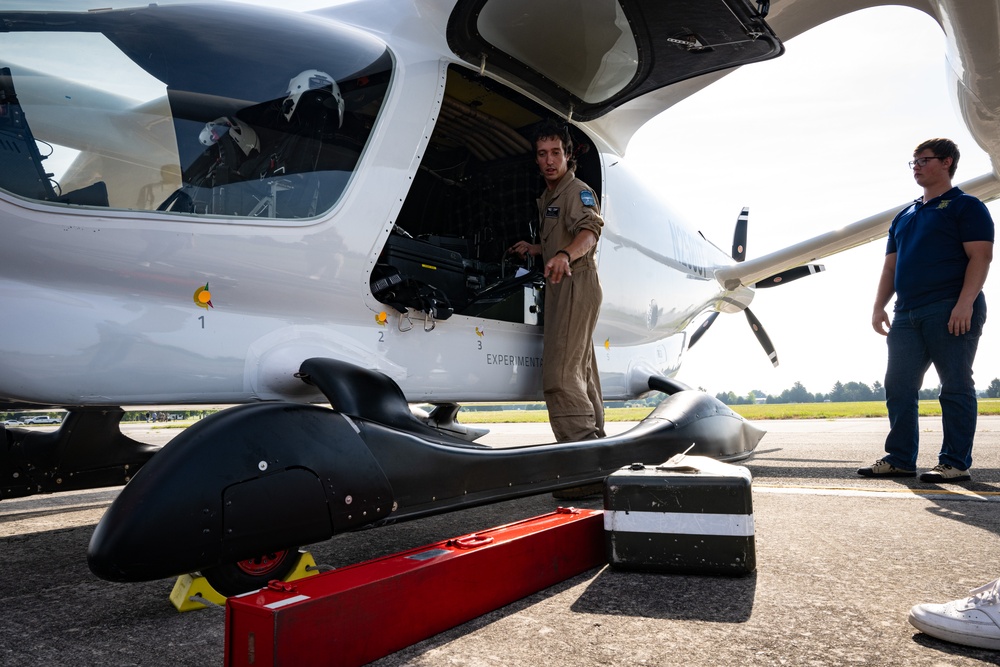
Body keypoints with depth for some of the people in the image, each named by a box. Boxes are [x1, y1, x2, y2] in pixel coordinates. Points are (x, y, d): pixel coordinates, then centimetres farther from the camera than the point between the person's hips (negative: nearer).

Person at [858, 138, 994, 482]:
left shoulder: (966, 206, 2)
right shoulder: (904, 216, 22)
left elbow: (980, 256, -9)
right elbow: (891, 266, 20)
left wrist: (965, 304, -20)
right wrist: (879, 307, 8)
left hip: (951, 311, -7)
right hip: (907, 314, 7)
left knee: (956, 387, -3)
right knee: (898, 387, 5)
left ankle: (956, 463, 3)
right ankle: (900, 459, 12)